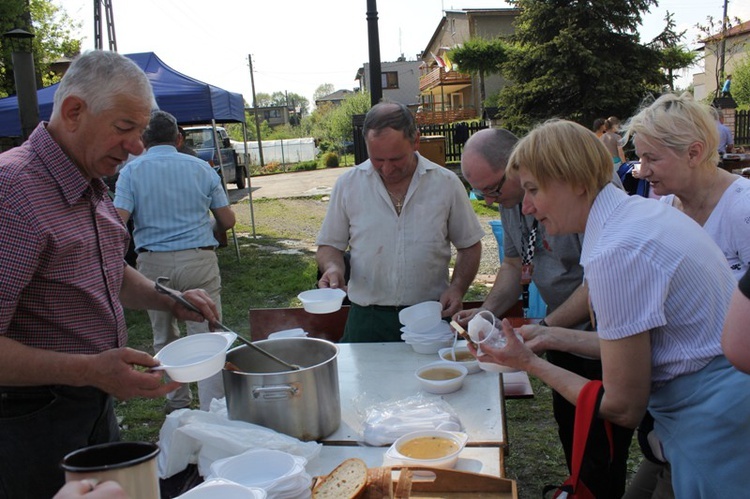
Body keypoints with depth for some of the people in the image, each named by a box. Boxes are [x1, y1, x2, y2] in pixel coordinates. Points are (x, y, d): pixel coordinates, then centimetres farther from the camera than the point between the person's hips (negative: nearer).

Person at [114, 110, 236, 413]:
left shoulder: (132, 171, -1)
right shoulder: (201, 168, 3)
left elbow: (117, 221, -12)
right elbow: (227, 221, 4)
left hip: (153, 264, 1)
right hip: (199, 260, -1)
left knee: (164, 338, 19)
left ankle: (178, 403, 31)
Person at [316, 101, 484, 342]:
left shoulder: (446, 183, 0)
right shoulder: (348, 184, 0)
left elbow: (470, 245, 8)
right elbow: (330, 245, 8)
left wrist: (457, 288, -7)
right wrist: (333, 267, -13)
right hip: (366, 319, 0)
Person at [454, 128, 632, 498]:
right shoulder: (510, 197, 0)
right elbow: (514, 264, 11)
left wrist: (544, 328, -27)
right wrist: (487, 311, -4)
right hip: (563, 329, 8)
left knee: (602, 438, 4)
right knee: (567, 424, 21)